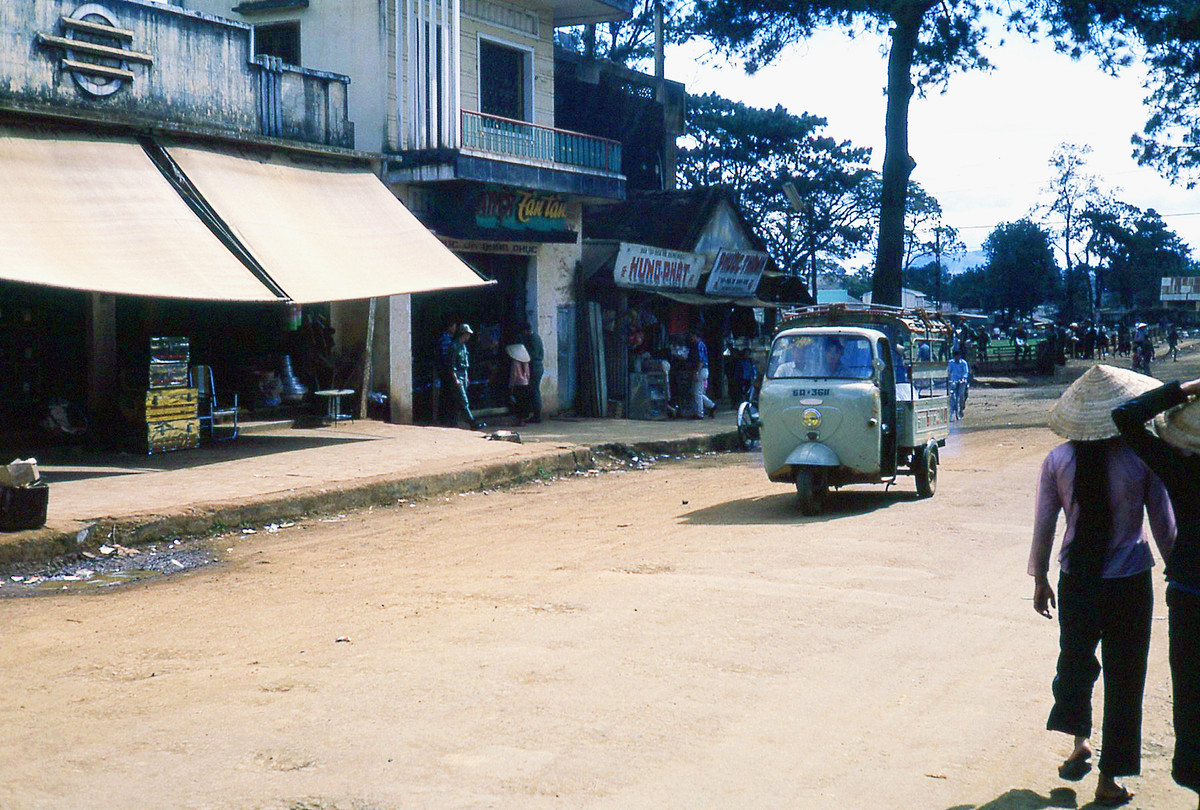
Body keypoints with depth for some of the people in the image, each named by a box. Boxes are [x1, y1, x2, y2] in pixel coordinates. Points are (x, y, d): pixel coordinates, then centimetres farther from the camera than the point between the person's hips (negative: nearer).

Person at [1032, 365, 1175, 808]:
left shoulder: (1057, 461, -7)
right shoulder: (1142, 459, -11)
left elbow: (1043, 527, -1)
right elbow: (1164, 527, -4)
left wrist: (1040, 580, 12)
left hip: (1076, 581, 2)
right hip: (1130, 583, -1)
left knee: (1075, 659, 25)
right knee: (1123, 676, 9)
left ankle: (1080, 742, 24)